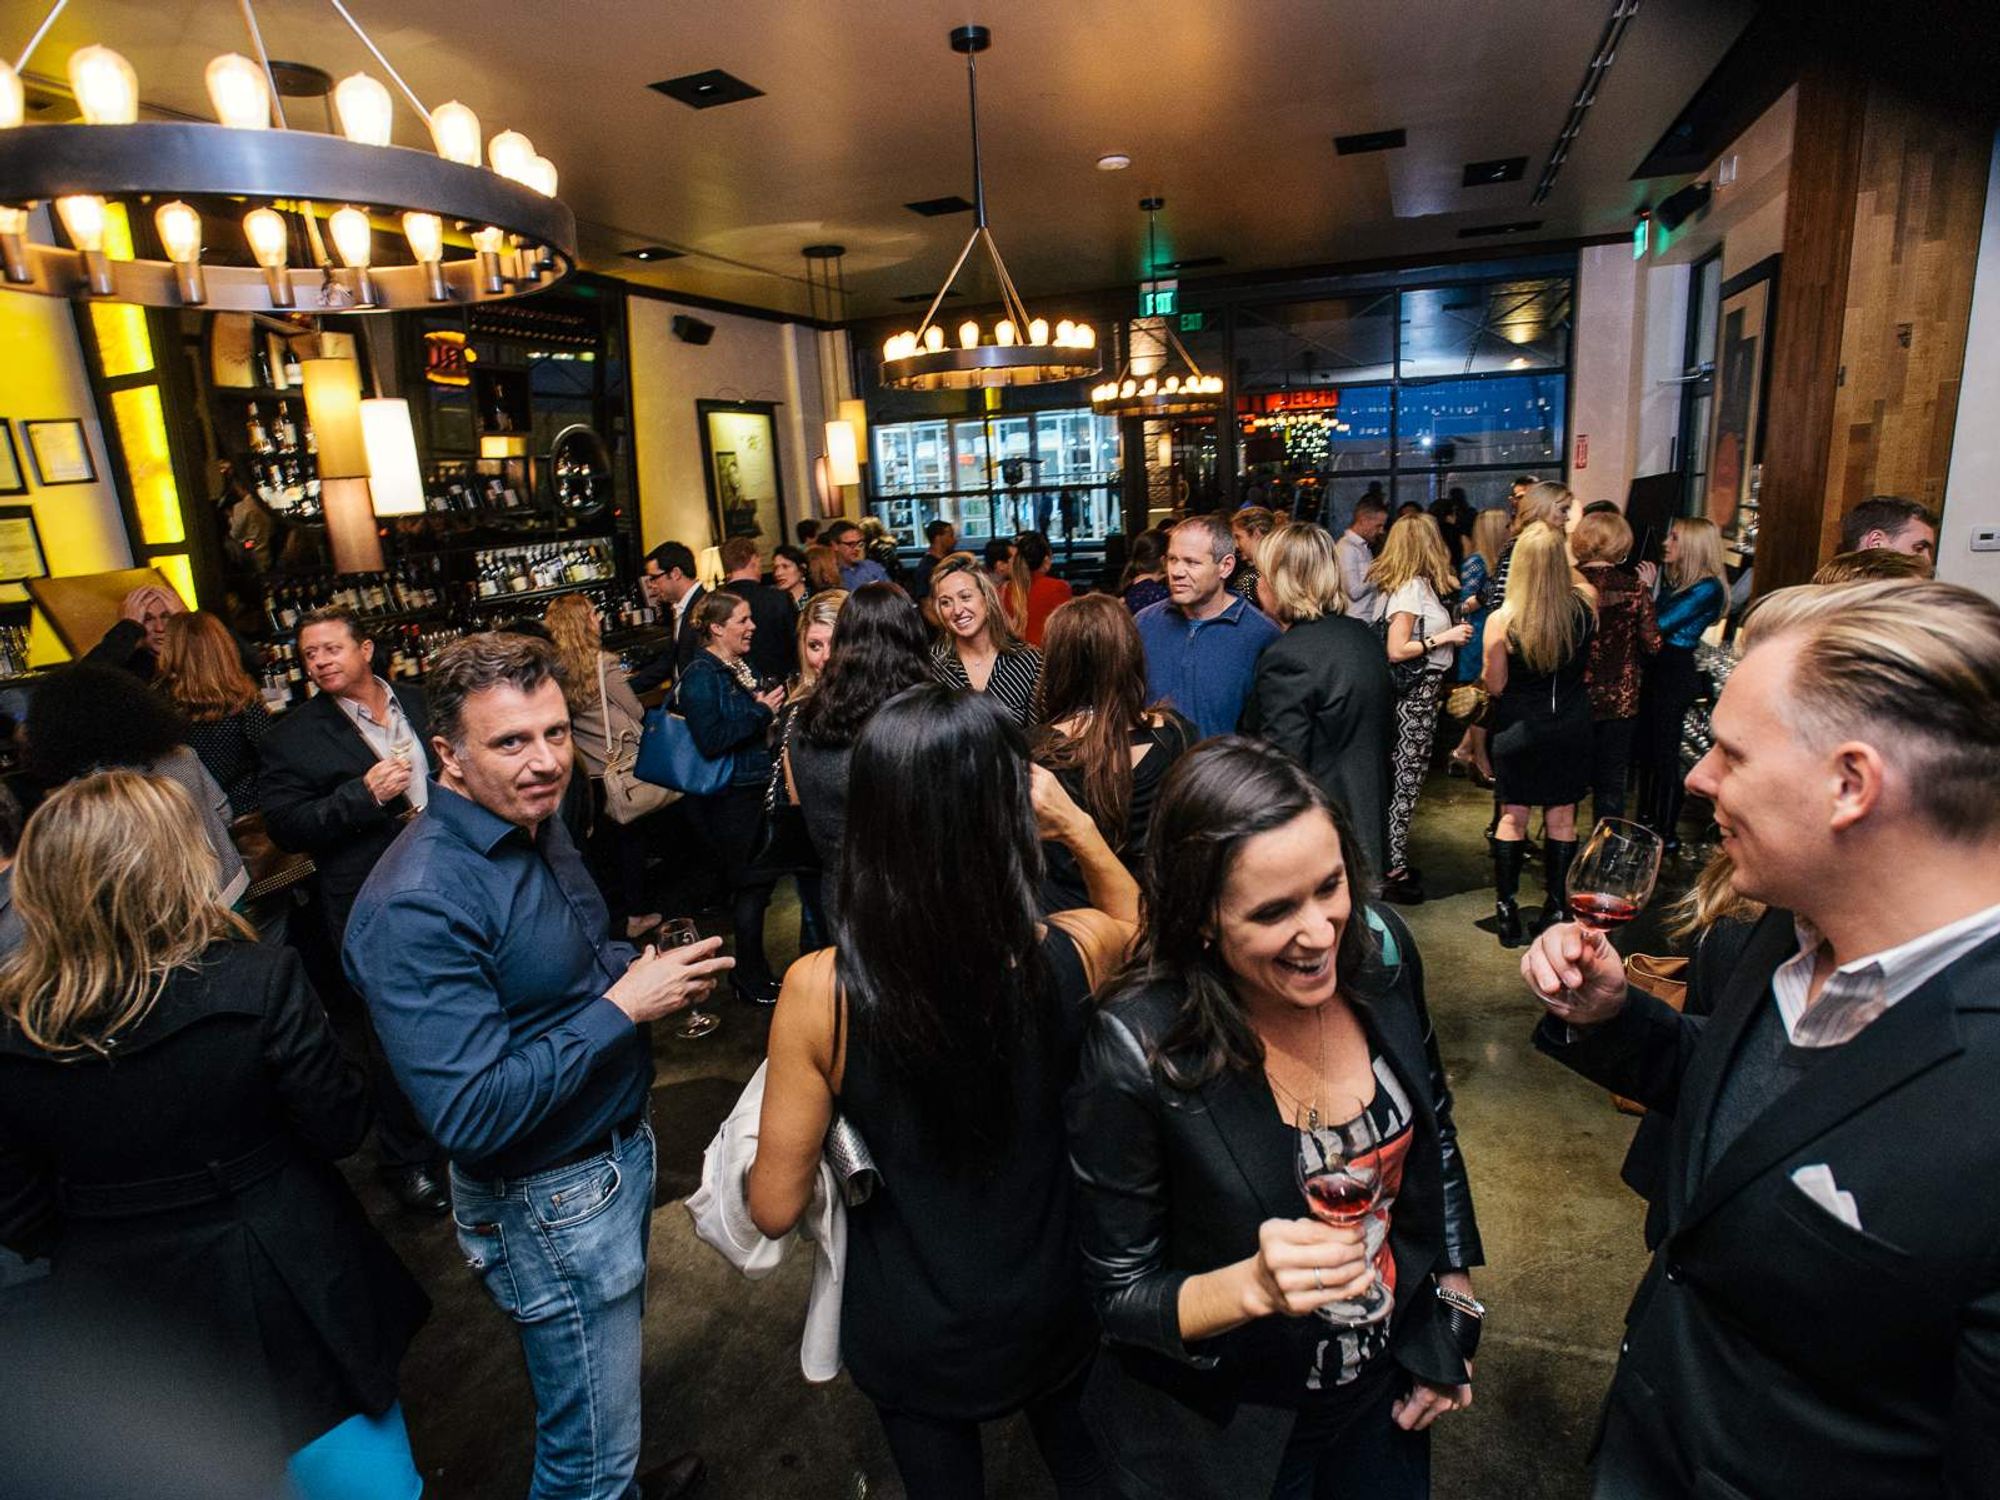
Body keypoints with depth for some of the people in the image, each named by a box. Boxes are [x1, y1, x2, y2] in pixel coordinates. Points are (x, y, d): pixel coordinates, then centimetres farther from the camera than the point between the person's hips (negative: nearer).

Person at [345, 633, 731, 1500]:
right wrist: (622, 1007, -26)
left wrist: (645, 972, -4)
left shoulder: (538, 823, -1)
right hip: (550, 1200, -8)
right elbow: (470, 1116, -29)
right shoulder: (417, 905, -28)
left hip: (619, 1149, 8)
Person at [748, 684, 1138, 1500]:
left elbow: (775, 1207, -17)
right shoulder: (1070, 955, -25)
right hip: (1053, 1307, 1)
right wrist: (1076, 823, -10)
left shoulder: (819, 991, -30)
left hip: (913, 1334, -1)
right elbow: (1133, 916, 2)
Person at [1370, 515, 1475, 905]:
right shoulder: (1412, 587, -16)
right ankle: (1394, 872, 5)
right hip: (1415, 693, -9)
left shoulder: (1421, 584, 12)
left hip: (1423, 691, 9)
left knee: (1408, 775, 13)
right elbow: (1396, 651, -21)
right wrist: (1446, 638, -16)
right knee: (1405, 777, -3)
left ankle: (1393, 858, 23)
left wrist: (1453, 626, 11)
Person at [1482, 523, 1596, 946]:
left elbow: (1495, 686, -11)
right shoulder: (1584, 604, -11)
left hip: (1518, 729, -2)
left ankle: (1506, 909, 13)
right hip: (1571, 728, 2)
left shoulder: (1502, 620, -19)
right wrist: (1566, 541, 22)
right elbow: (1579, 577, 15)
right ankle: (1557, 907, 21)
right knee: (1562, 819, 12)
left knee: (1513, 817, 9)